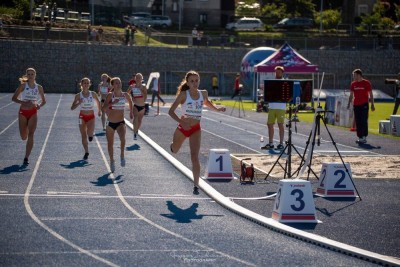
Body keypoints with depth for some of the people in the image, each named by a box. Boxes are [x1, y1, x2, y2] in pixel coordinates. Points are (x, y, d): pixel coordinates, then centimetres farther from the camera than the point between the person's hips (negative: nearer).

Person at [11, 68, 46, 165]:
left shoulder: (39, 88, 3)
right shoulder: (23, 86, -3)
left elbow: (44, 101, 14)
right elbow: (14, 98, -7)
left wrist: (39, 106, -8)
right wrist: (23, 102, -23)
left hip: (33, 113, 1)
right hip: (23, 112, 0)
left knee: (30, 135, -10)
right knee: (23, 137, 2)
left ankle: (26, 157, -9)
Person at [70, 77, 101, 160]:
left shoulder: (93, 94, -4)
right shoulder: (78, 96, -5)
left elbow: (98, 102, 16)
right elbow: (72, 108, -7)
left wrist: (99, 111, 16)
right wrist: (79, 103, -22)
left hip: (91, 117, -1)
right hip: (82, 116, 1)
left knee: (90, 132, -26)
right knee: (83, 136, 4)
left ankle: (90, 134, 11)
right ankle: (86, 152, 19)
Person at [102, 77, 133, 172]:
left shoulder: (125, 95, -1)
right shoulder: (110, 95, -8)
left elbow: (130, 101, 24)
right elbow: (103, 109, -15)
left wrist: (131, 111, 27)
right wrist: (112, 103, -28)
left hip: (121, 122, 0)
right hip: (110, 123, 0)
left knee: (122, 137, -30)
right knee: (110, 143, 10)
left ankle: (122, 155, -9)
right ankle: (112, 161, 33)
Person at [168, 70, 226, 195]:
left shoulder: (203, 93, -4)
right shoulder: (183, 95, -15)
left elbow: (207, 102, 21)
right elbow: (171, 111, -17)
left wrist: (217, 109, 1)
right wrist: (181, 122, -33)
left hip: (196, 129, 1)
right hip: (183, 127, 0)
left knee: (195, 157, -14)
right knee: (174, 150, 24)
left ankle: (196, 185, -12)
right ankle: (172, 145, 64)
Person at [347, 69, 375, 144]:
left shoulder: (366, 83, -3)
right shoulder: (353, 84, 10)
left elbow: (370, 94, 0)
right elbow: (351, 95, 16)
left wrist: (372, 104, -4)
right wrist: (349, 103, 10)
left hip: (364, 105, -4)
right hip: (356, 105, 5)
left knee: (364, 121, -6)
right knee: (358, 122, 4)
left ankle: (364, 137, -3)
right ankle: (360, 137, 11)